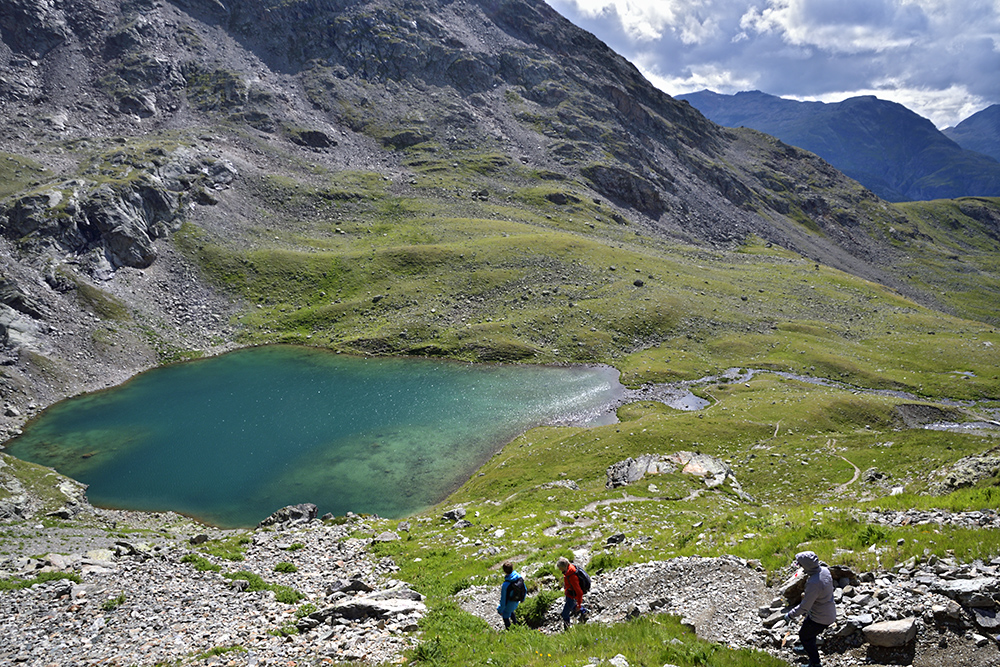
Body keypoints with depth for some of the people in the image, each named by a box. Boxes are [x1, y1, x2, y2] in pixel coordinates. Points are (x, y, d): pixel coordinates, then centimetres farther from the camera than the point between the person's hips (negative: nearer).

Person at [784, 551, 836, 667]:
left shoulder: (814, 583, -37)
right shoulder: (824, 570, -12)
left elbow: (804, 607, -28)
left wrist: (790, 615, -15)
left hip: (820, 618, -8)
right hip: (829, 612, 8)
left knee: (804, 636, 14)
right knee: (807, 625, 31)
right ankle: (808, 649, 54)